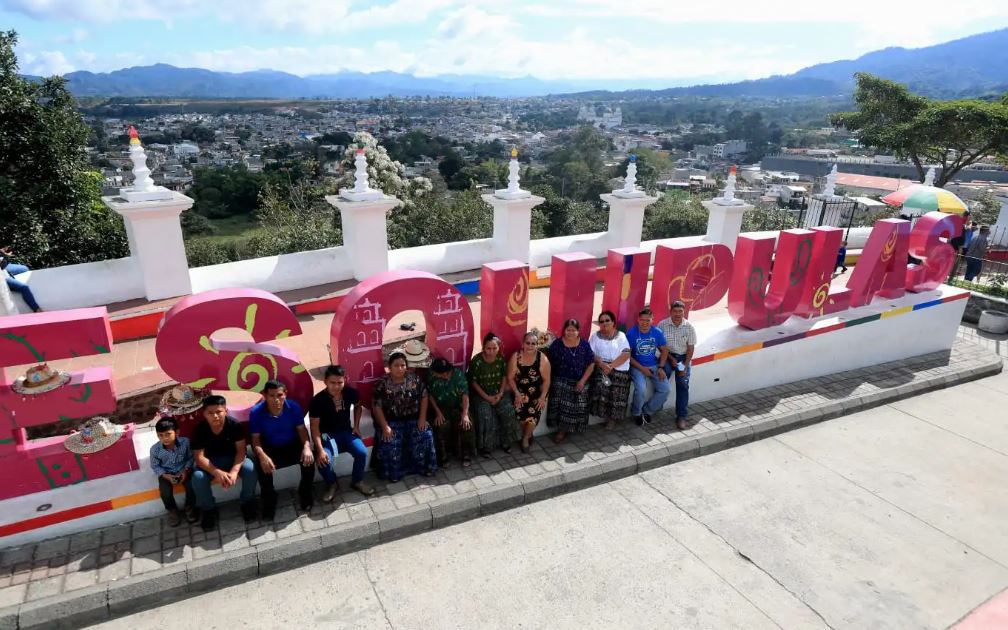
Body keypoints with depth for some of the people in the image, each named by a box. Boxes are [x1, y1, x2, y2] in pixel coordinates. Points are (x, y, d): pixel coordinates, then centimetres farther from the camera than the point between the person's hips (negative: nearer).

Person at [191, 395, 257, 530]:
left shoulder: (234, 424, -20)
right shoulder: (199, 429, -19)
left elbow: (241, 450, -19)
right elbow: (199, 457, -20)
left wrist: (234, 470, -36)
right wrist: (217, 472, -36)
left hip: (233, 458, -1)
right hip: (211, 462, 1)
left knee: (250, 469, -30)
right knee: (198, 477, -30)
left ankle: (247, 503, -3)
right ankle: (209, 509, -2)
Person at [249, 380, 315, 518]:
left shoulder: (294, 407, -15)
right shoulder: (256, 412, -18)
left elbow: (301, 429, -9)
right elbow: (255, 439, -15)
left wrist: (307, 447, -29)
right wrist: (262, 456, -35)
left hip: (293, 446, 1)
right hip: (270, 450, -1)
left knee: (309, 458, -27)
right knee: (262, 466, -31)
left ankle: (305, 494, -1)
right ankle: (269, 500, -4)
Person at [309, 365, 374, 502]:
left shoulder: (351, 393, -11)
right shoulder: (317, 400, -21)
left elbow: (358, 407, 14)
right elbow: (314, 427, -16)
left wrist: (356, 425, 5)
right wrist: (320, 449, -25)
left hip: (346, 432, 3)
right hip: (326, 435, -2)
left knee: (362, 452, -21)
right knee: (323, 461, -28)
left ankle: (357, 481, 8)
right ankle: (332, 484, 6)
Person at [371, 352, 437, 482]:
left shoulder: (414, 379, -1)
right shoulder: (382, 383, -9)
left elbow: (424, 397, 2)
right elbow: (376, 406, -11)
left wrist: (422, 418, -8)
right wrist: (385, 426, -19)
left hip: (413, 418, 2)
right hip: (392, 421, -2)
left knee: (426, 436, -21)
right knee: (390, 442, -27)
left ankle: (423, 467, -1)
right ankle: (394, 474, -7)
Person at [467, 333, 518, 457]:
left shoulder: (501, 359, -4)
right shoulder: (476, 361, -16)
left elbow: (504, 377, 5)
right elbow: (473, 382, -11)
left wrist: (500, 393, -8)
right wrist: (487, 397, -16)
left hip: (498, 391, 4)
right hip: (482, 393, -3)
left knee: (508, 410, -16)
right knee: (485, 414, -25)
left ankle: (505, 441, 5)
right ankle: (485, 446, -5)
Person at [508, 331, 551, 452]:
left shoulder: (543, 359, -15)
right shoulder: (515, 357, -12)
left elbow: (546, 380, -10)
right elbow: (510, 378, -7)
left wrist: (542, 397, -16)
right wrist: (517, 394, -15)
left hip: (537, 391, -1)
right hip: (520, 390, 1)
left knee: (533, 413, -15)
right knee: (520, 411, -15)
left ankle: (525, 438, 14)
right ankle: (528, 435, 16)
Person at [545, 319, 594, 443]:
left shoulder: (584, 345, -1)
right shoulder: (557, 344, -6)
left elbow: (591, 364, 0)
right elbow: (548, 362, -4)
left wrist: (582, 381, -8)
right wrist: (549, 379, -10)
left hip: (578, 383, 2)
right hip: (560, 382, -2)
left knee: (576, 408, 4)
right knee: (560, 406, -6)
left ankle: (563, 430, 23)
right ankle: (561, 429, 13)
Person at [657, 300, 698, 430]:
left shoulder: (689, 327, -4)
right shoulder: (662, 325, -9)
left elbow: (691, 348, -2)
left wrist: (685, 366, -10)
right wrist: (671, 358, -13)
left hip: (683, 357, 2)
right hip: (668, 355, -2)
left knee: (683, 384, -9)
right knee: (664, 371, -31)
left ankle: (682, 416, -4)